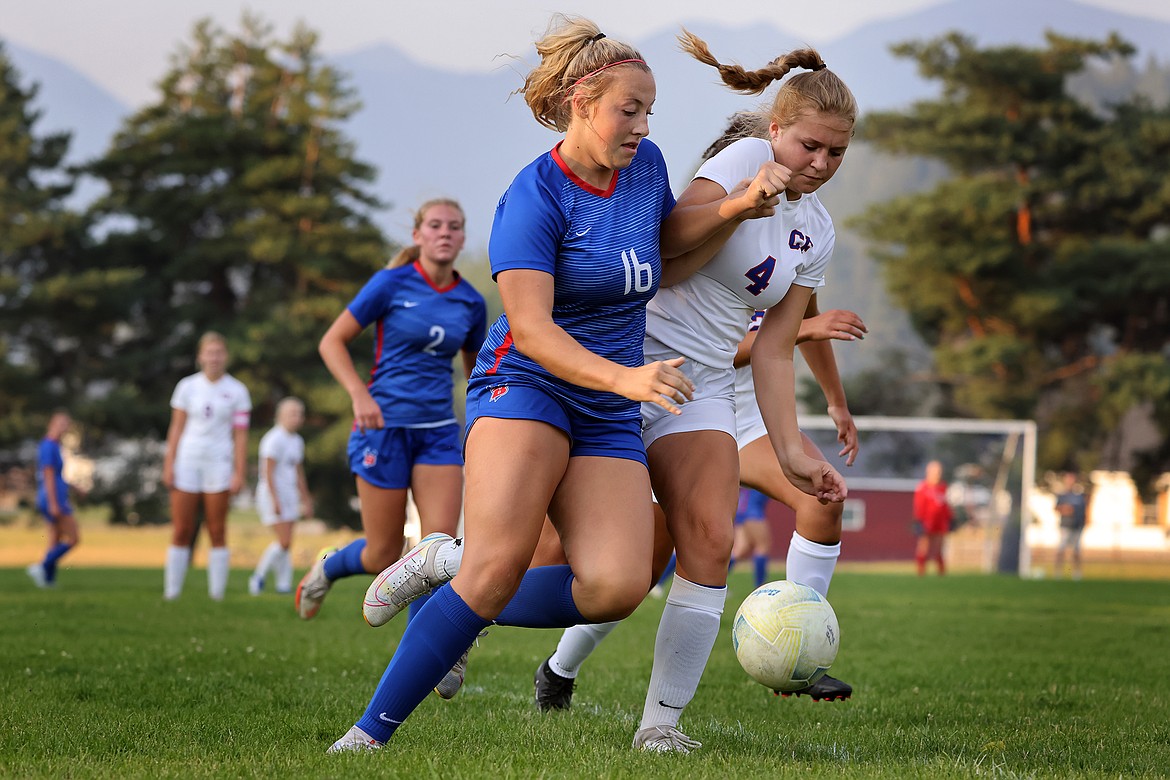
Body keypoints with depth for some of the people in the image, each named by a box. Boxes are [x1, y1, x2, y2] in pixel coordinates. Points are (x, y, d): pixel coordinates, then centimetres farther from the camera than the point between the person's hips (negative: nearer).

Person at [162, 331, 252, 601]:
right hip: (187, 460, 1)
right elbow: (176, 428, 8)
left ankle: (217, 594, 1)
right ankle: (171, 593, 1)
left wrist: (239, 473, -6)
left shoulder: (236, 391, 2)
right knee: (180, 532, -1)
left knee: (217, 532, -1)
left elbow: (240, 435, 0)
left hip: (218, 464, -1)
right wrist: (168, 465, 1)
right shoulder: (187, 386, 6)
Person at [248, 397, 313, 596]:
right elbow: (268, 473, -17)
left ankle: (284, 584, 6)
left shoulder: (297, 441, 14)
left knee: (285, 544, 5)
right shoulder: (274, 439, -13)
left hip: (289, 496, 8)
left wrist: (306, 500, 23)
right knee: (284, 542, -13)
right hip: (272, 496, -8)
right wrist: (275, 501, -22)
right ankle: (259, 576, -1)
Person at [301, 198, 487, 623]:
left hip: (439, 432, 4)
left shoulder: (471, 303, 5)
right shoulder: (392, 284, -8)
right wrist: (360, 394, -19)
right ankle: (327, 565, 36)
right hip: (385, 427, -4)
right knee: (384, 554, 2)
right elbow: (332, 341, -5)